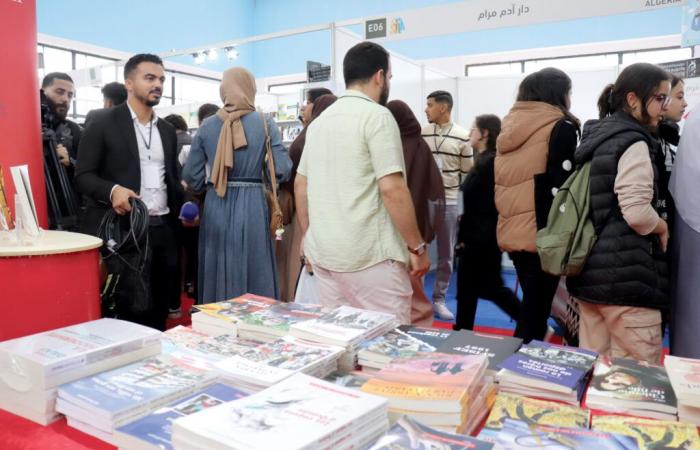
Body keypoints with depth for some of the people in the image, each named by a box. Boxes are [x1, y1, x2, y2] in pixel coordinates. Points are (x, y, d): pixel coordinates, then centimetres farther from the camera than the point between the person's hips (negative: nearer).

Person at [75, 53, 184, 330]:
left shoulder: (167, 130, 16)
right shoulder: (104, 122, -2)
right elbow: (83, 175, -4)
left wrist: (178, 219, 5)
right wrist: (112, 190, -24)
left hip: (163, 230, 5)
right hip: (122, 229, -5)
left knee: (159, 313, 10)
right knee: (127, 312, 3)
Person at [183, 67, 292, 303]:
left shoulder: (207, 125, 4)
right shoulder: (265, 123, -2)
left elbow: (191, 176, 2)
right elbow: (282, 170, -8)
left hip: (216, 208, 3)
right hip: (252, 207, -2)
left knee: (217, 273, 12)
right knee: (255, 274, 7)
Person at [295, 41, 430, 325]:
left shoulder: (319, 121, 13)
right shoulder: (377, 116, -10)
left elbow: (300, 185, 16)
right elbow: (392, 189, -17)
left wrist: (308, 237, 25)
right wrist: (418, 247, -9)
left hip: (324, 252, 8)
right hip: (370, 255, -8)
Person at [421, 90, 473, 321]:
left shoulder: (462, 136, -1)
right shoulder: (420, 133, 2)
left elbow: (468, 172, 3)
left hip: (449, 201, 0)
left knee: (446, 254, 7)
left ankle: (439, 299, 20)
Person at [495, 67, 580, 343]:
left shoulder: (510, 126, 15)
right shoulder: (561, 127, -6)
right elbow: (561, 188, -14)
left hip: (512, 233, 7)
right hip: (541, 234, -7)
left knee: (531, 307, 19)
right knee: (534, 312, 1)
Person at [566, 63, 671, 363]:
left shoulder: (596, 138, 15)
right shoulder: (633, 143, -12)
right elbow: (637, 213, -21)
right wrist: (663, 228, -1)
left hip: (590, 268, 9)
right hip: (625, 273, -9)